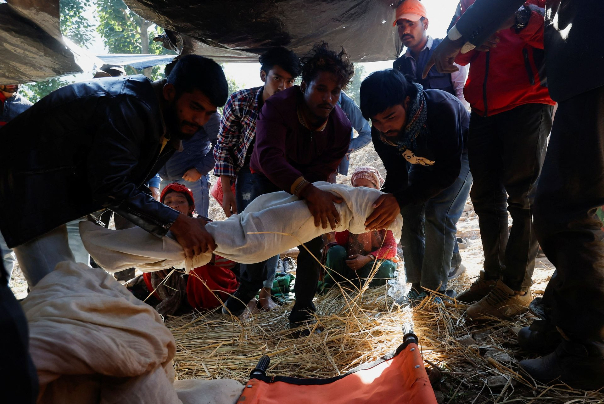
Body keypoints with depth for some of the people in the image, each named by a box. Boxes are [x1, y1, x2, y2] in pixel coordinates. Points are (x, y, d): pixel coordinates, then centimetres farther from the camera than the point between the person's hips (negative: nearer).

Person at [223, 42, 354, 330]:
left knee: (314, 236, -11)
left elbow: (320, 174, -21)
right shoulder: (278, 106, -30)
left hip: (310, 186, 2)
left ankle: (304, 304, 9)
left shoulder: (341, 127, -21)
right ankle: (248, 287, 13)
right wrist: (309, 191, -59)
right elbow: (269, 157, -46)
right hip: (268, 179, -2)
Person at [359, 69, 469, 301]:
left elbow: (448, 171, -40)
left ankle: (435, 288, -8)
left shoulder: (440, 108, -42)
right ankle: (418, 284, 8)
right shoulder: (380, 131, -25)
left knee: (437, 212, -22)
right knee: (407, 214, -6)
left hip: (459, 155, -5)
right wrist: (383, 205, -34)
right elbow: (396, 175, -14)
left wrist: (400, 200, -51)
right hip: (423, 161, 5)